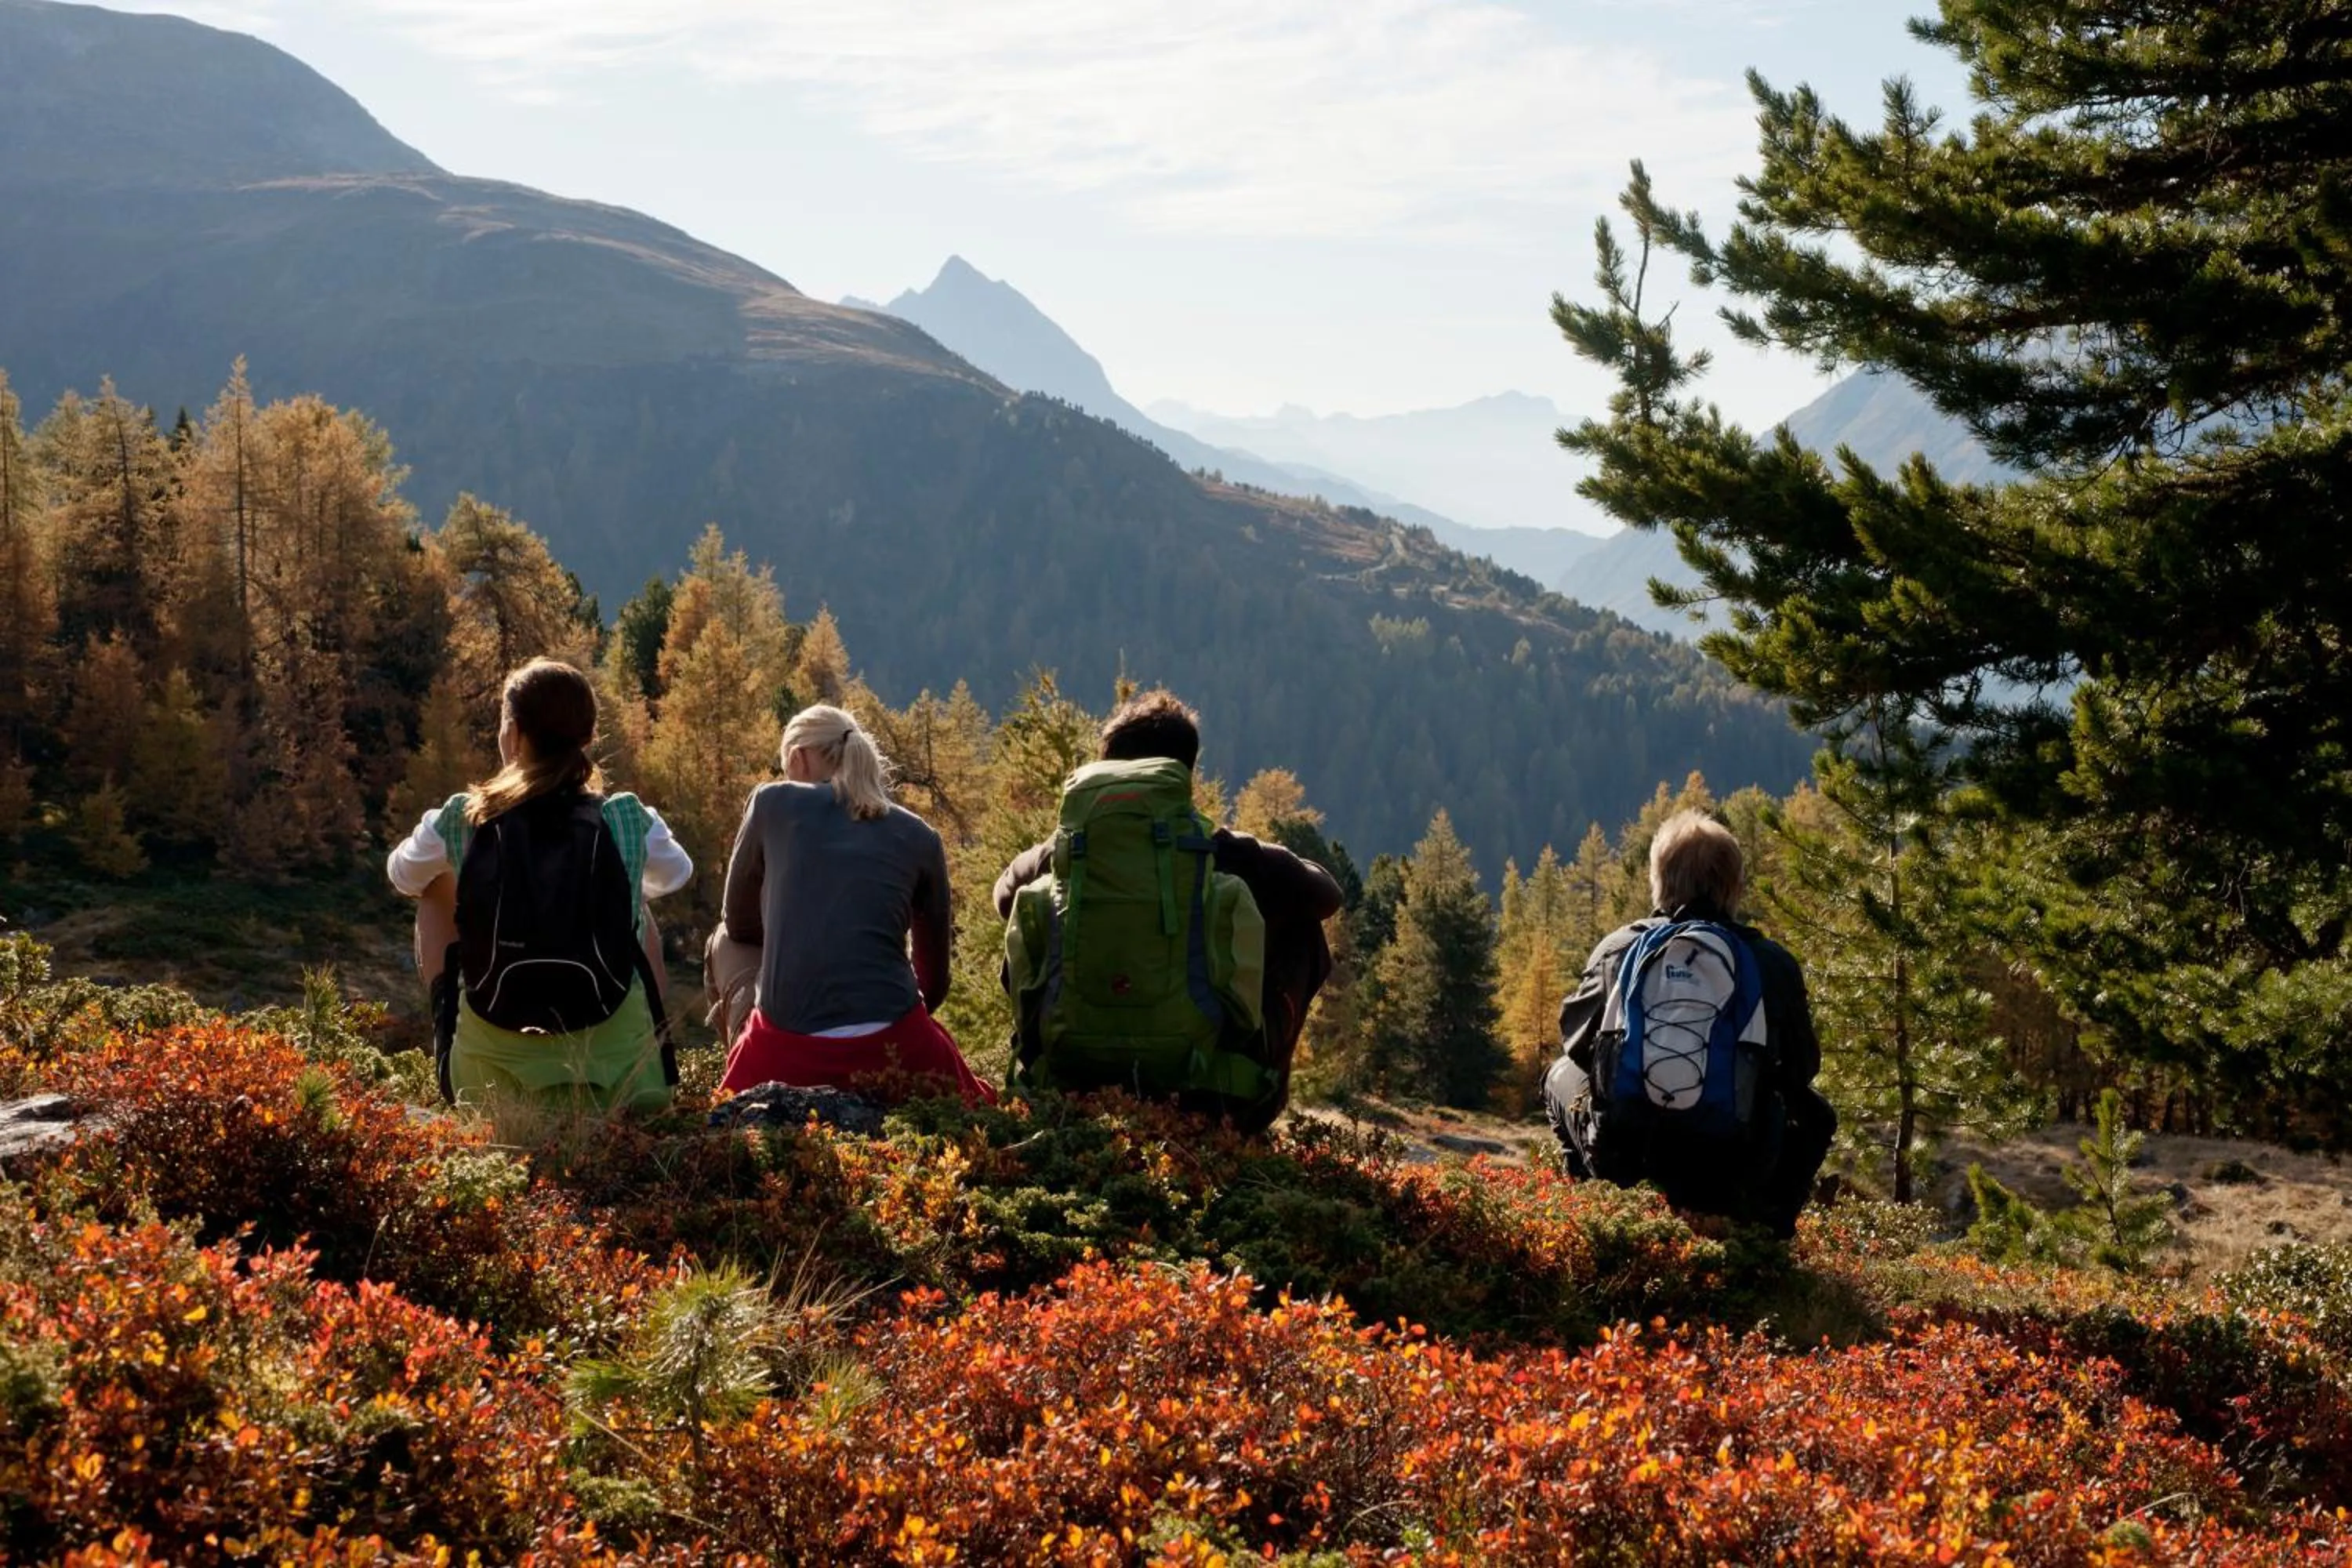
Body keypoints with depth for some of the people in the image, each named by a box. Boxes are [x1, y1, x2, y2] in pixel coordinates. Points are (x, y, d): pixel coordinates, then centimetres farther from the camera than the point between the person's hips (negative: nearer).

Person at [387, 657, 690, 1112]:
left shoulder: (463, 818, -4)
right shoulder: (627, 819, -5)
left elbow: (403, 874, 18)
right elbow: (677, 873, 18)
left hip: (493, 1057, 1)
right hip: (613, 1054, 0)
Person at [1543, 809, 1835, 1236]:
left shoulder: (1617, 949, 2)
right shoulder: (1771, 961, 0)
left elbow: (1575, 1040, 14)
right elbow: (1801, 1068, 12)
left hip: (1625, 1158, 1)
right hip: (1732, 1169, -1)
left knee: (1563, 1075, 32)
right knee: (1814, 1116, 30)